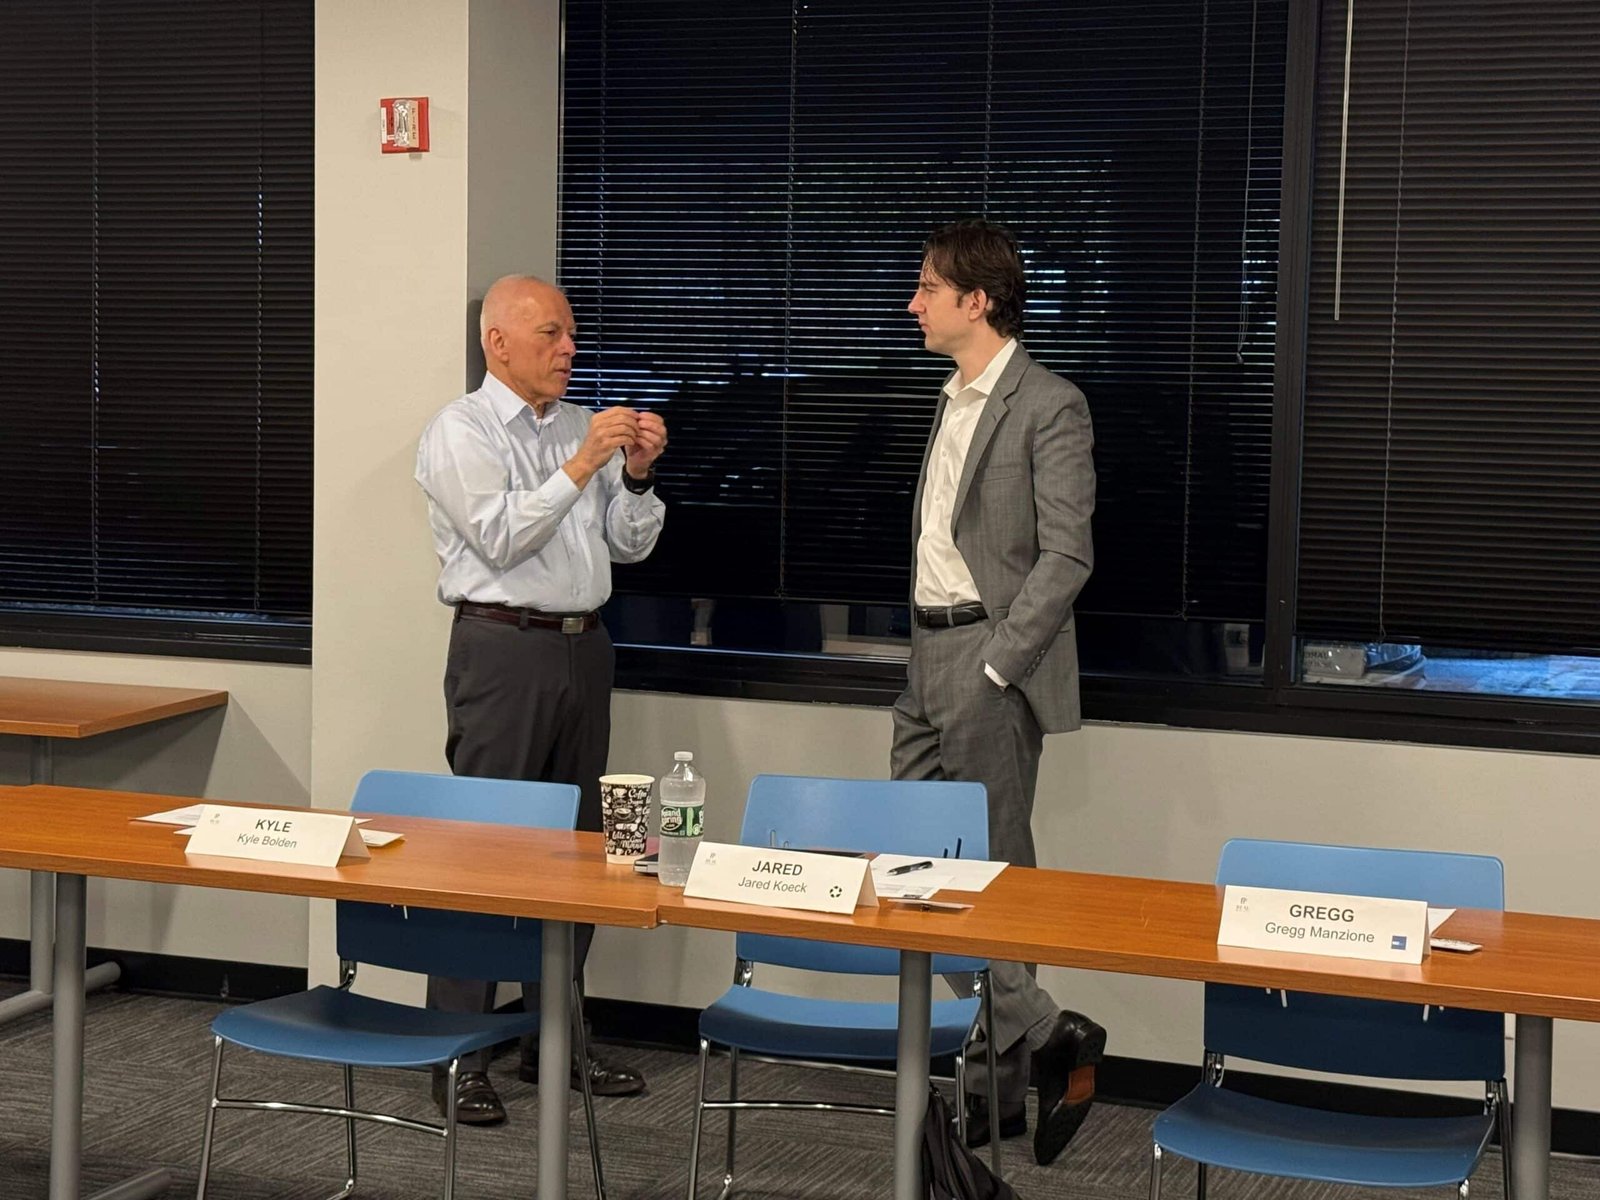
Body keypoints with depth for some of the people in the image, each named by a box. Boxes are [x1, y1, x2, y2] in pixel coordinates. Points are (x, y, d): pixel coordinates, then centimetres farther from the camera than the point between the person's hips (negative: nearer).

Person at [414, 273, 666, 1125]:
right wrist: (580, 468, -16)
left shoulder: (583, 428, 15)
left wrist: (636, 475, -3)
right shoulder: (459, 432, -3)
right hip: (503, 647, -7)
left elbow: (631, 544, 14)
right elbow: (499, 537, -15)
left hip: (583, 644, 7)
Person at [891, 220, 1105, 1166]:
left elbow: (1065, 557, -15)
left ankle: (998, 1086, 8)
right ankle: (1045, 1041, 16)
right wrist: (932, 656, 13)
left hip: (992, 664, -9)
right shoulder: (956, 402, 17)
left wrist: (993, 667, -18)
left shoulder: (1048, 406, -10)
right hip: (931, 659, 9)